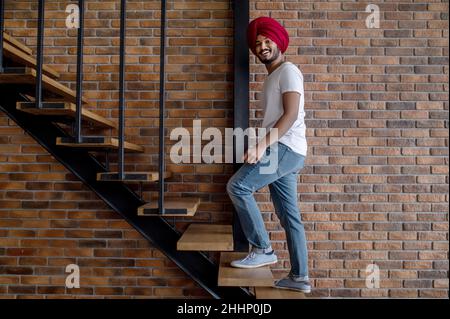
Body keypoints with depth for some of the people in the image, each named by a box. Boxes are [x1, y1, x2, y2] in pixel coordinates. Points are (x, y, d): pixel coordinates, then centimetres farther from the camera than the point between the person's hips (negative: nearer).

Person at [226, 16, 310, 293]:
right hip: (281, 150, 10)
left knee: (237, 186, -17)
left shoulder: (288, 71, -2)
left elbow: (292, 114, -17)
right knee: (289, 215, 7)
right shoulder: (272, 78, 26)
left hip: (286, 148, -10)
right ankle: (300, 277, 13)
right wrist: (264, 147, 19)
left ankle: (263, 250, -8)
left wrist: (262, 144, -25)